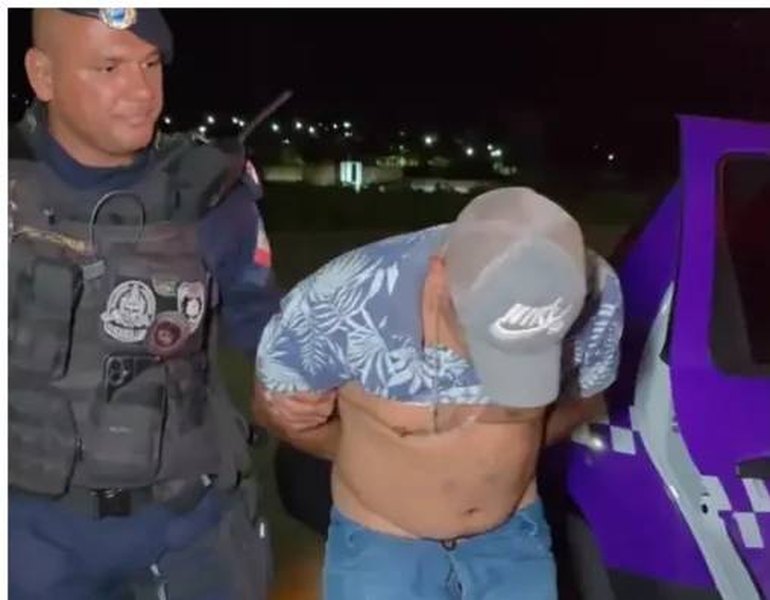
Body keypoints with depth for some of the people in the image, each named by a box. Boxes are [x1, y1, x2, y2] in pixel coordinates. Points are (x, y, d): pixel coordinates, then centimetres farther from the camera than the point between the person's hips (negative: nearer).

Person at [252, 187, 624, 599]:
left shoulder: (594, 299, -23)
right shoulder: (343, 303, -31)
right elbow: (272, 405, -8)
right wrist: (375, 458, -5)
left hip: (512, 536, 3)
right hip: (380, 544, -2)